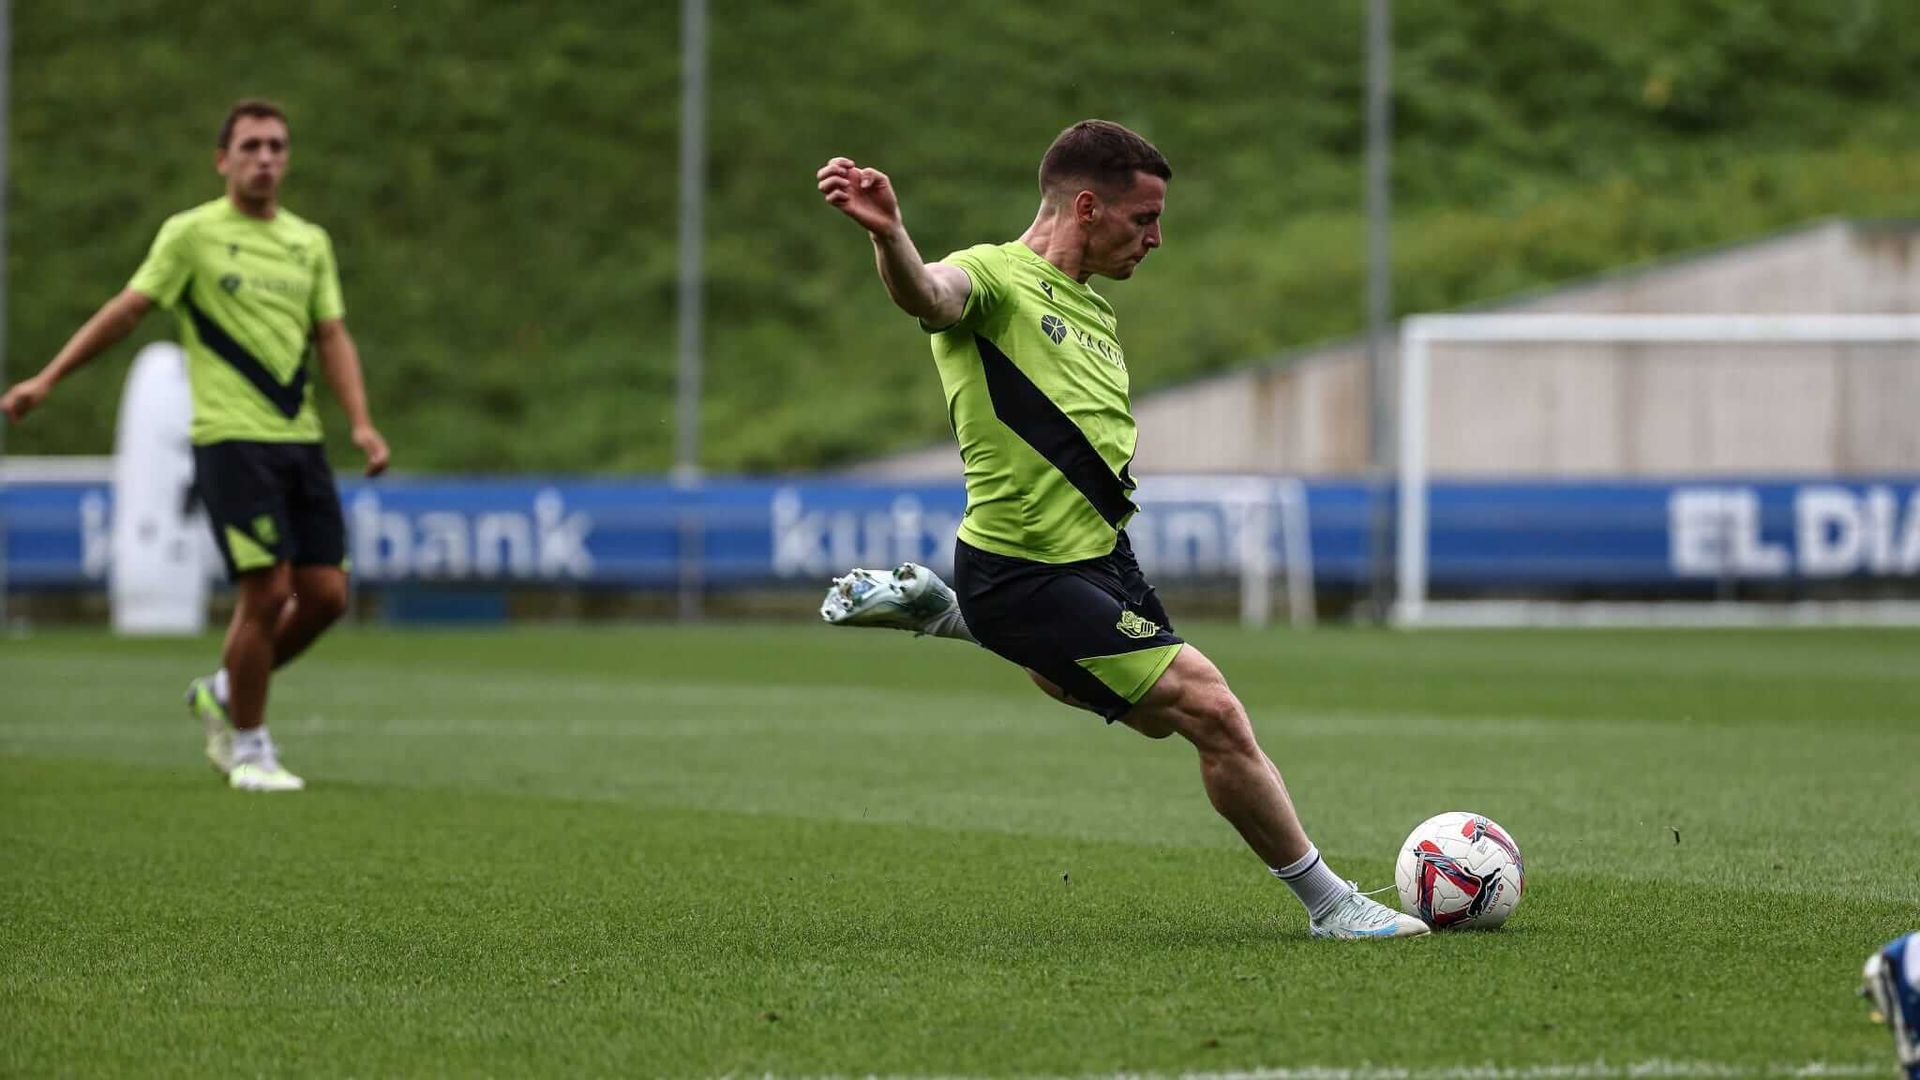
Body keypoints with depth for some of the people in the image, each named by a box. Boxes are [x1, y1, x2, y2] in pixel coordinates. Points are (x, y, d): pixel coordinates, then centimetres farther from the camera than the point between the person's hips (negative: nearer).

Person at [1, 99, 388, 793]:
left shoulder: (310, 242, 13)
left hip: (299, 439, 6)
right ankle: (248, 746, 5)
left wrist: (360, 422, -1)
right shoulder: (192, 234, -2)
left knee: (326, 594, 0)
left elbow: (332, 336, 13)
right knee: (267, 591, -12)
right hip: (231, 439, -6)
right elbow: (127, 310, -3)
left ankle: (224, 693, 24)